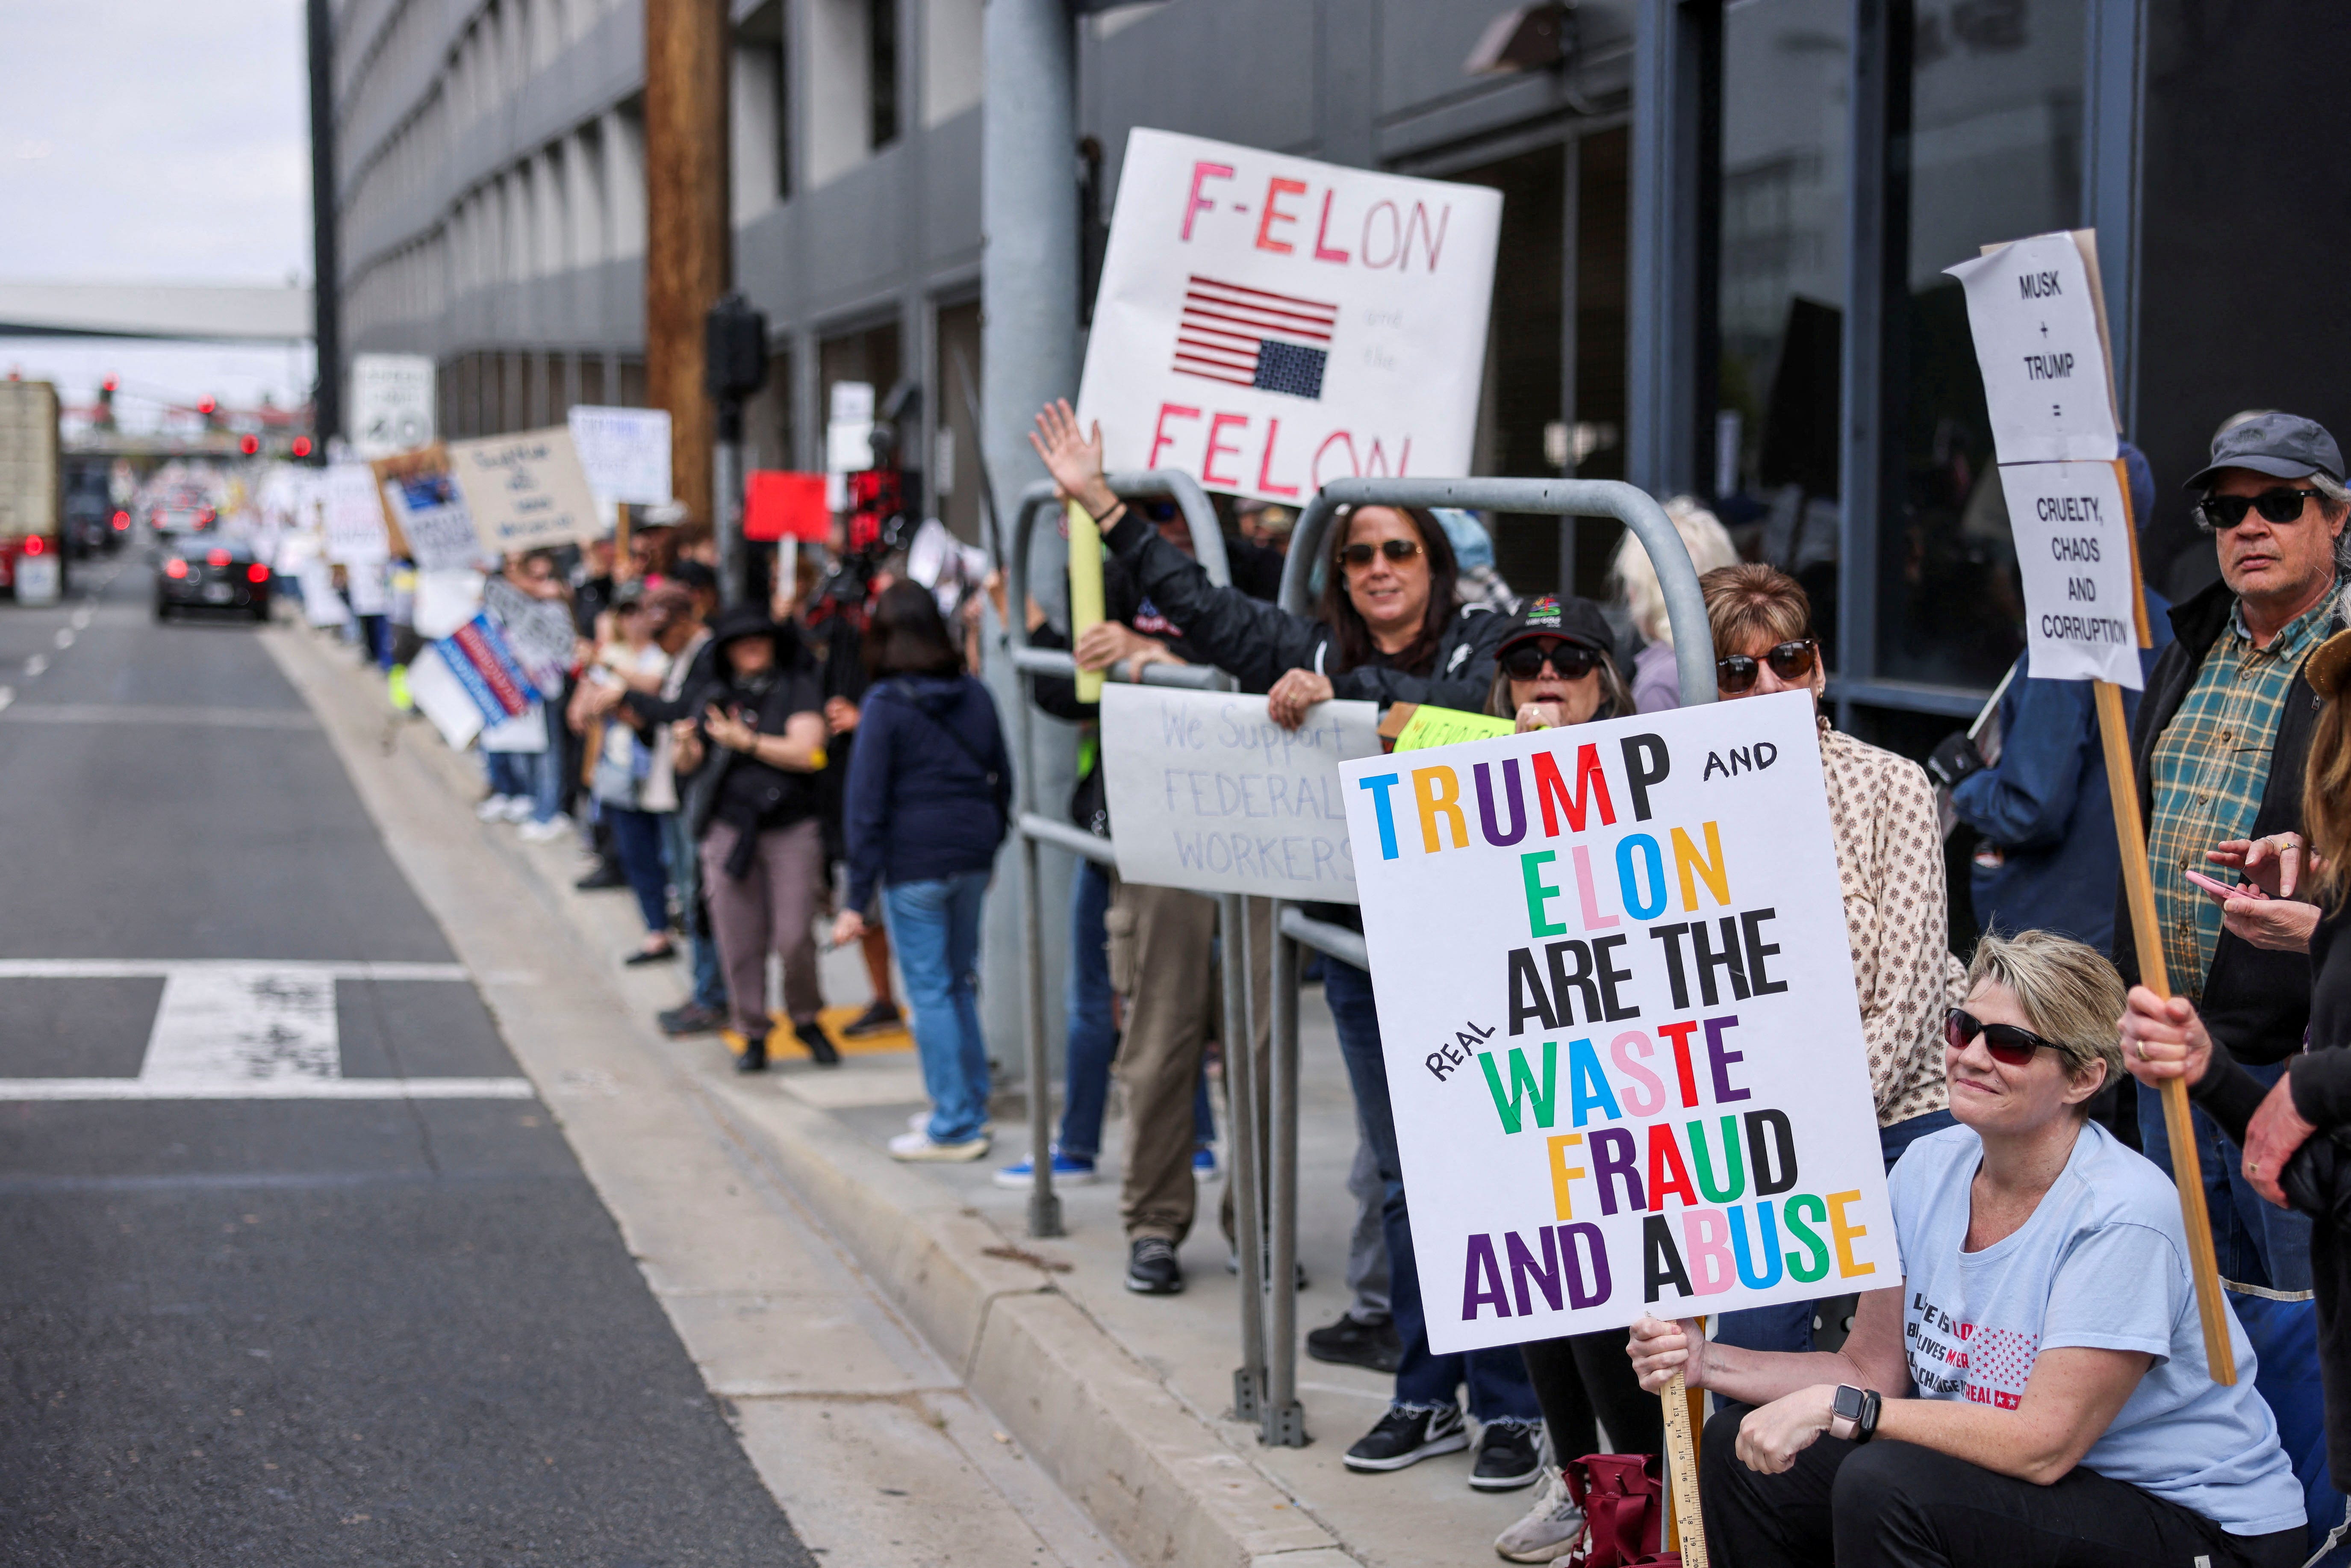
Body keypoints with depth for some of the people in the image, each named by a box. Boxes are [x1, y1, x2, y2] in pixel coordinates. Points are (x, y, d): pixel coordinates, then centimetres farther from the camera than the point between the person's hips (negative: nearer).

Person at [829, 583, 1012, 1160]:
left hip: (913, 863, -6)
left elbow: (868, 805, -9)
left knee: (930, 992, 1)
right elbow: (1002, 779, 13)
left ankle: (956, 1126, 4)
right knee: (960, 982, 18)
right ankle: (970, 1106, 25)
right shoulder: (975, 695, 6)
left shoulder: (885, 705, -9)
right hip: (973, 854, 6)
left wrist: (857, 898, -8)